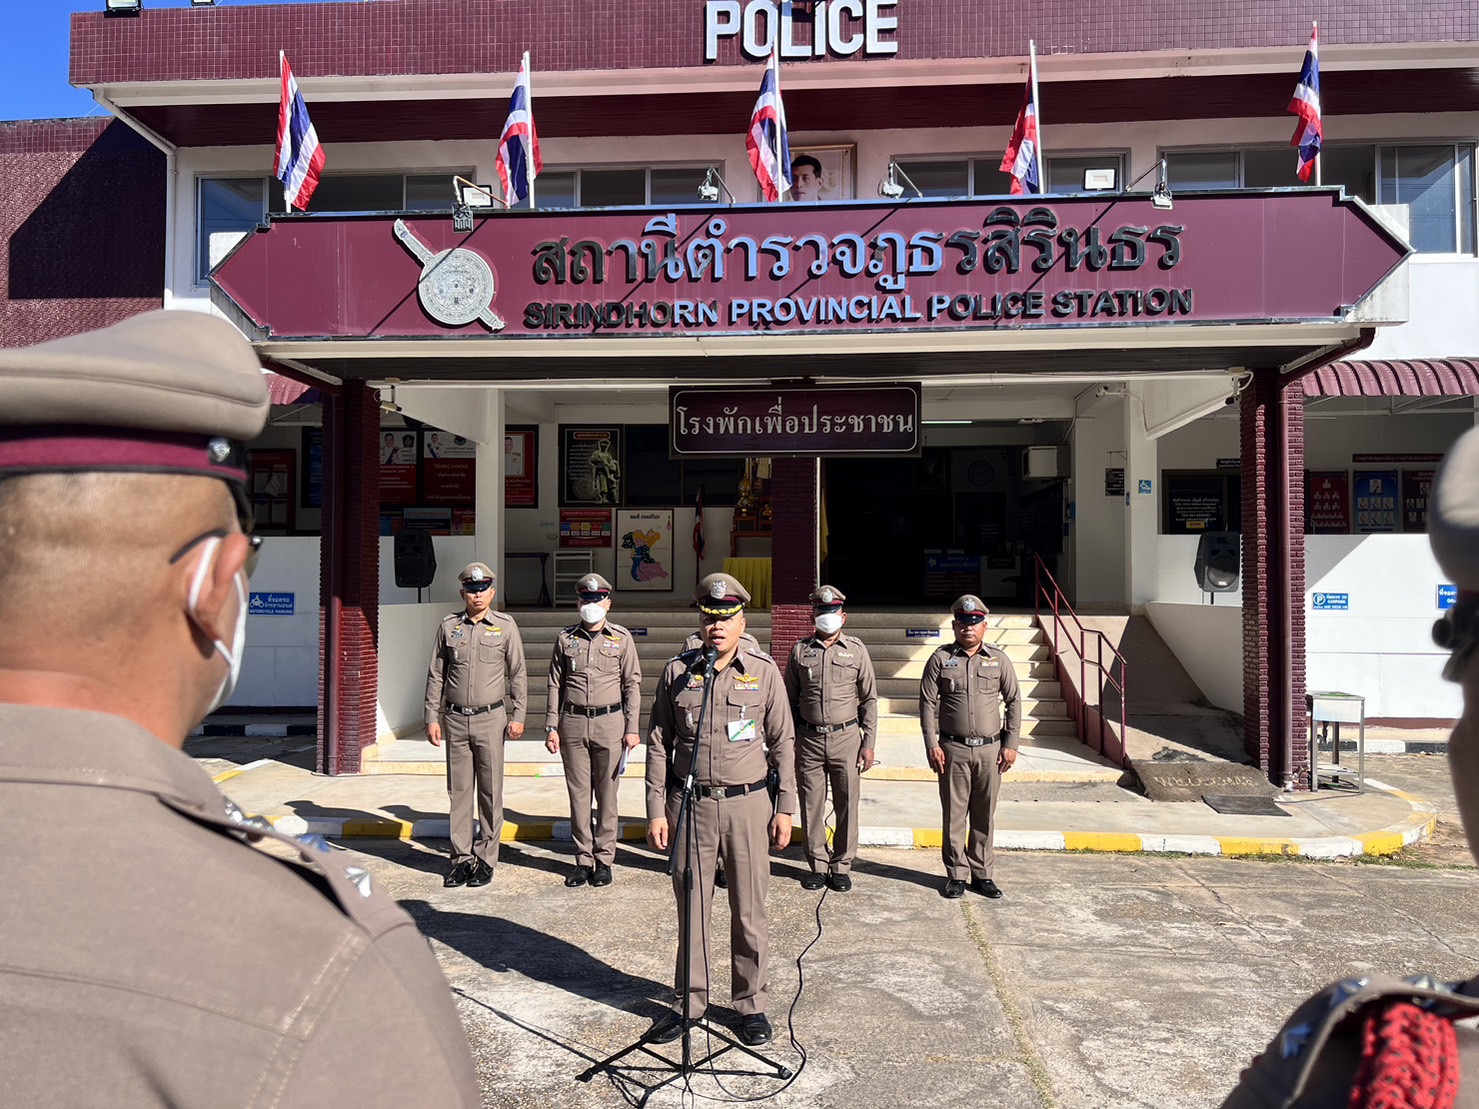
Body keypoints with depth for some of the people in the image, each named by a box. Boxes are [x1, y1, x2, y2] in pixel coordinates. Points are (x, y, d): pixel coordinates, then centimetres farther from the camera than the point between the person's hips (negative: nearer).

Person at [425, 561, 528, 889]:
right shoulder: (449, 625, 6)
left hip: (490, 718, -2)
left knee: (490, 791, 2)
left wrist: (518, 715, -1)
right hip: (455, 719, 2)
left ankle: (485, 859, 11)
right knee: (458, 790, 6)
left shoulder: (505, 625, 2)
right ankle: (461, 858, 16)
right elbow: (435, 675, 9)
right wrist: (432, 717, 5)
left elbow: (518, 674, 4)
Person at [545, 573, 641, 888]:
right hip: (572, 724, 2)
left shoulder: (622, 638, 3)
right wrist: (551, 727, 4)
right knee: (578, 794, 6)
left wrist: (632, 728, -2)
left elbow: (632, 684, 4)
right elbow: (555, 684, 10)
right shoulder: (566, 638, 7)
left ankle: (604, 859, 15)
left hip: (609, 723, -1)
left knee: (607, 794, 4)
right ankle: (583, 859, 16)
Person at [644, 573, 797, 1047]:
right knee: (691, 909, 9)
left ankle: (751, 1004, 24)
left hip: (747, 802, -1)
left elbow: (782, 742, 6)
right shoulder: (677, 671, 2)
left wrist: (785, 807, 2)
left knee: (749, 910, 7)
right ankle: (690, 1002, 25)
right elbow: (658, 743, 5)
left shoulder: (763, 671, 1)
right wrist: (656, 809, 1)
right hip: (689, 801, 1)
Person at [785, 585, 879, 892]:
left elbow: (869, 699, 5)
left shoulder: (856, 650, 4)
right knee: (811, 805, 6)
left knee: (846, 805, 4)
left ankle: (842, 866, 17)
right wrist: (789, 743, 5)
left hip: (846, 737, -1)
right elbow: (790, 700, 10)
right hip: (809, 739, 1)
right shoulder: (800, 650, 6)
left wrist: (868, 743, 0)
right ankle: (817, 864, 20)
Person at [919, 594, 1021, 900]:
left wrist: (1011, 744, 2)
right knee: (954, 814, 4)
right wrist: (932, 744, -6)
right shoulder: (940, 659, 0)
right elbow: (928, 703, 0)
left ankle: (982, 873, 21)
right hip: (953, 749, -1)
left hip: (990, 749, 2)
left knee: (985, 815, 10)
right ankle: (956, 874, 15)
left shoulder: (999, 660, 5)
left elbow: (1013, 703, 9)